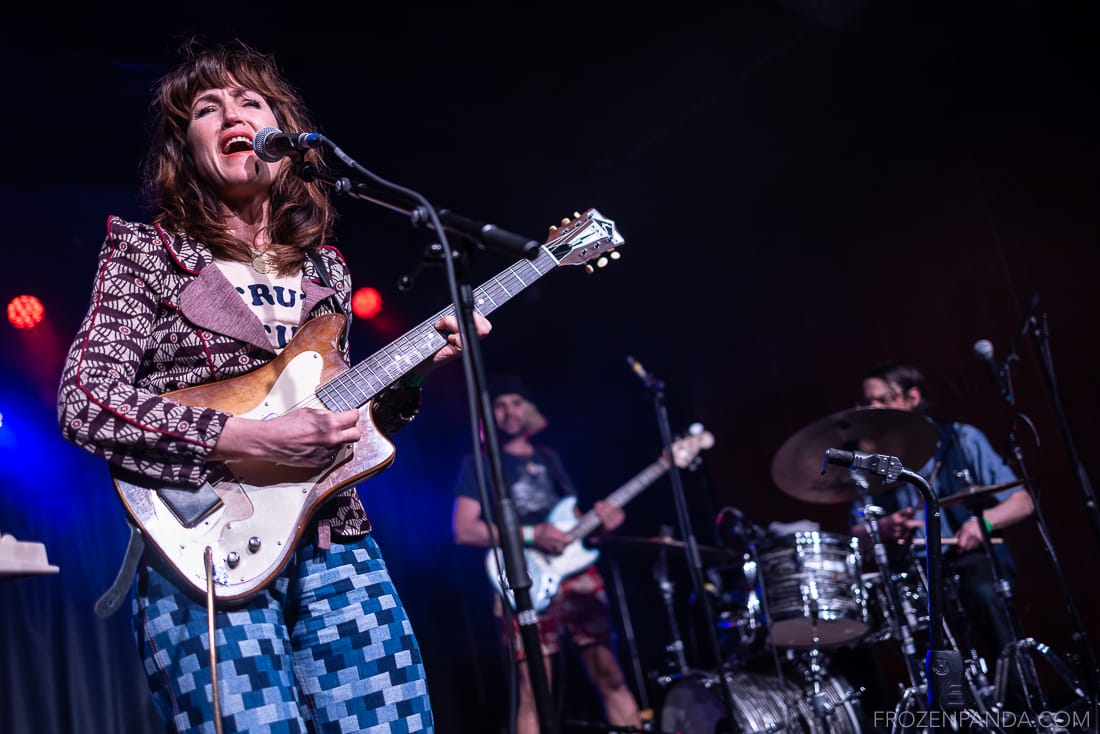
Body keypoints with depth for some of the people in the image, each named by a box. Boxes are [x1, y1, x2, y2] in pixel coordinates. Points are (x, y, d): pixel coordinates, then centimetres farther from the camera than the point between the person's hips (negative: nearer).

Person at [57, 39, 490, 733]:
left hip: (335, 543, 4)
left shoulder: (324, 266, 14)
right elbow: (85, 401, -9)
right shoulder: (146, 250, 2)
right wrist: (248, 440, -18)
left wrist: (414, 370, 1)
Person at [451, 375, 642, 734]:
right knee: (534, 693, -7)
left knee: (611, 676, 5)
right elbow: (464, 530, -8)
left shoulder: (549, 457, 18)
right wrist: (532, 535, -16)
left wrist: (600, 521, -4)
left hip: (579, 575, 5)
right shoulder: (479, 463, 3)